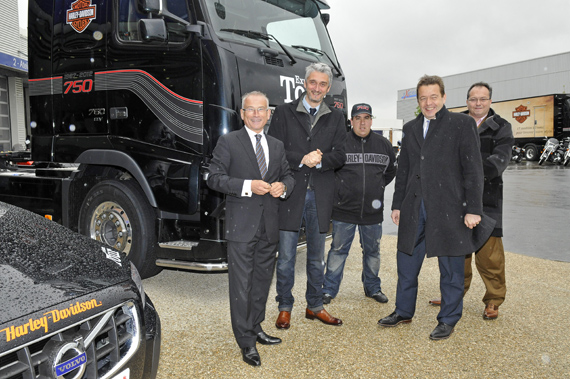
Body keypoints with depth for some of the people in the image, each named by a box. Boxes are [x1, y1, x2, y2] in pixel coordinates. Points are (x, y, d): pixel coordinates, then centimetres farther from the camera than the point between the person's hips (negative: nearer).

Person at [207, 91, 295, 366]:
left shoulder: (277, 146, 13)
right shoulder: (228, 142, -3)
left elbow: (288, 176, 19)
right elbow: (214, 178, -8)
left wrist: (283, 186, -6)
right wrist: (248, 185, -19)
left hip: (269, 226, 6)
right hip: (241, 225, -5)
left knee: (263, 280, 17)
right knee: (241, 284, 0)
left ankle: (256, 328, 34)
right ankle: (246, 341, 13)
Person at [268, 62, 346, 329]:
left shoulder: (336, 118, 11)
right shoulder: (284, 112, 4)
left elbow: (339, 157, 3)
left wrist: (320, 160, -16)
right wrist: (302, 159, -17)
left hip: (320, 196, 3)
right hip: (290, 193, -2)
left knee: (317, 257, 13)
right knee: (286, 256, 4)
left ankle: (315, 306, 28)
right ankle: (285, 308, 19)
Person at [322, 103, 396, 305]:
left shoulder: (384, 144, 7)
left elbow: (391, 171, 21)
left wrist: (377, 187, 12)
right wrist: (339, 189, 1)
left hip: (373, 211, 3)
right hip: (344, 209, -3)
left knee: (372, 251, 16)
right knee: (338, 250, 4)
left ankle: (373, 287, 32)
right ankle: (329, 289, 16)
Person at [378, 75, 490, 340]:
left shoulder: (462, 124, -1)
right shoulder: (410, 128, 14)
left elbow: (473, 169, -6)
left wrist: (473, 208, -12)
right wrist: (397, 205, 14)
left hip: (448, 209, -5)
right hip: (414, 209, 5)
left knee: (450, 268, 7)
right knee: (406, 263, 13)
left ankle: (448, 319, 23)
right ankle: (403, 312, 30)